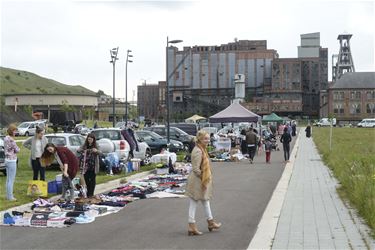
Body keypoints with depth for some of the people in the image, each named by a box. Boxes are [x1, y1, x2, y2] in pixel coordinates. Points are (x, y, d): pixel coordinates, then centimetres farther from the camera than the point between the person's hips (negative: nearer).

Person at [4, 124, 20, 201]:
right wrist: (16, 148, 7)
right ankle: (10, 197, 3)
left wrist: (12, 149, 3)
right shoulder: (11, 140, -20)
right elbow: (17, 150, -14)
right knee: (11, 180, -2)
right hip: (12, 161, -9)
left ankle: (8, 195, 23)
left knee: (8, 179, 16)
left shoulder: (6, 138, 8)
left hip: (7, 159, 9)